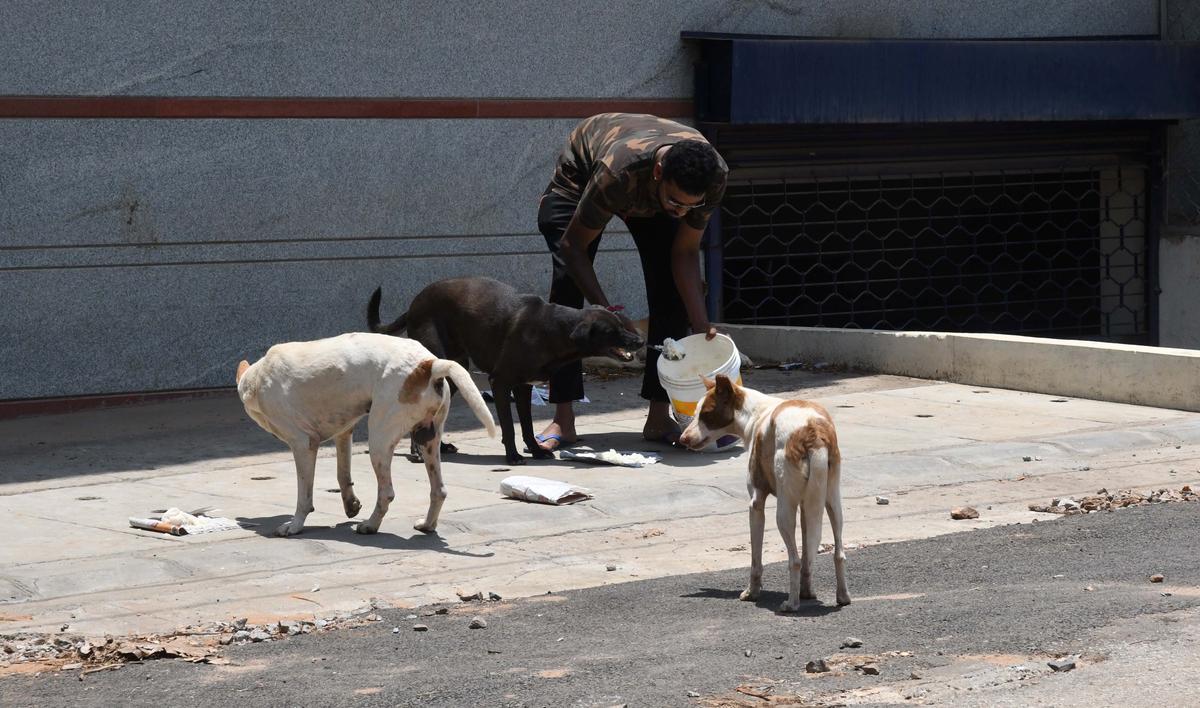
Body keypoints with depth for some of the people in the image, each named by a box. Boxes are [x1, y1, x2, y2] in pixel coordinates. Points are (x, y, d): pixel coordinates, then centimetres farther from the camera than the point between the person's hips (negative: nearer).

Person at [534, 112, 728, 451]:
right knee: (567, 281, -19)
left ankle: (659, 416, -5)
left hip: (648, 195, 4)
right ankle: (563, 420, -16)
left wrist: (702, 325, -30)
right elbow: (573, 245, -32)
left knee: (671, 287, -11)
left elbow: (686, 252, -22)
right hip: (580, 175, -4)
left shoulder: (715, 175, -34)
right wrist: (603, 308, -41)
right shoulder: (617, 171, -47)